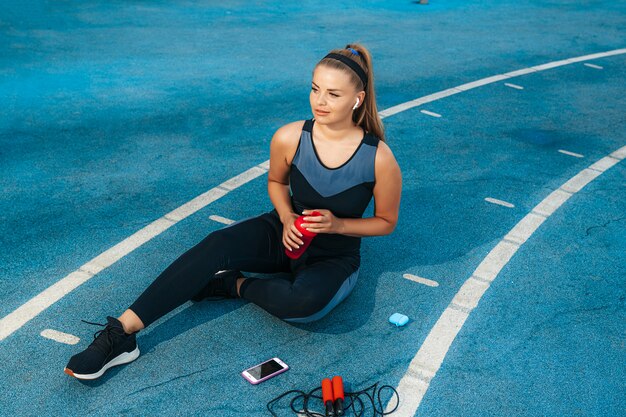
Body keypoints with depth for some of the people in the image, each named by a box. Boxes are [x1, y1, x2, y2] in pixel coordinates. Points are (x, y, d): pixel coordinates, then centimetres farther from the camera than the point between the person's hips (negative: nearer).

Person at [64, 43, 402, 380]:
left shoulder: (379, 158, -21)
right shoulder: (289, 138, -15)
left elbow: (386, 222, -5)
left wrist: (337, 224, -21)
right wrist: (287, 219, -12)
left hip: (335, 257, -2)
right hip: (287, 234, 2)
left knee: (306, 301, -38)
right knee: (219, 243, -28)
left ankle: (234, 285, -8)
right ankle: (121, 332, -28)